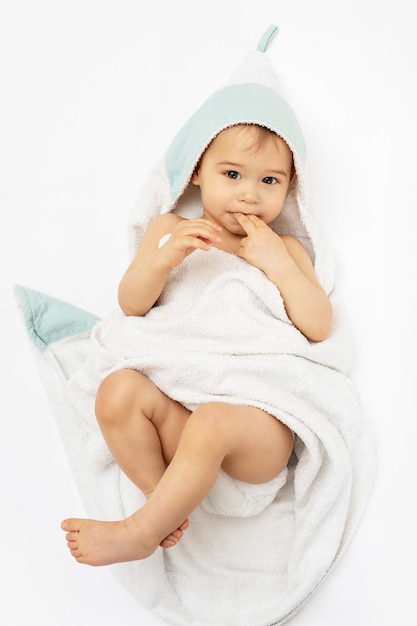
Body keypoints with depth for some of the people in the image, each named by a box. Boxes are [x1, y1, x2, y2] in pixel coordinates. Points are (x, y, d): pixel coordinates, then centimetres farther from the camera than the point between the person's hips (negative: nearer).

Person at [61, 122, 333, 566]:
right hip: (175, 406, 2)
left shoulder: (284, 249, 13)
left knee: (212, 424, -34)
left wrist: (276, 262, -8)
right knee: (118, 389, -26)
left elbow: (318, 327, 1)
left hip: (257, 418, -2)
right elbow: (130, 304, 6)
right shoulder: (170, 229, 15)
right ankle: (165, 500, -12)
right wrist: (167, 258, -12)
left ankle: (140, 532, -14)